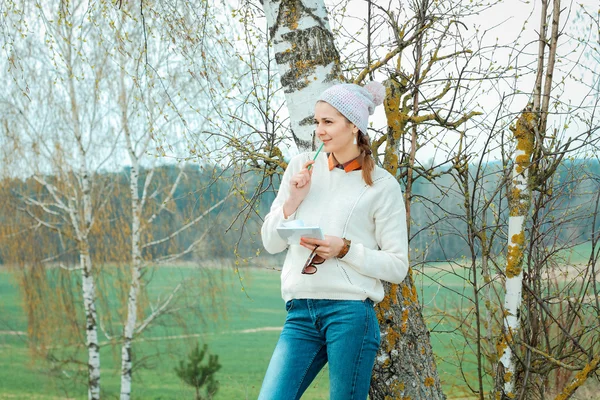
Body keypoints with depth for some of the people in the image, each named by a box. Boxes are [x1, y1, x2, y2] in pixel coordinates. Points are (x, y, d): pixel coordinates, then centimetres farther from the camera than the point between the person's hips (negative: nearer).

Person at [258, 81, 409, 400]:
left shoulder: (382, 185, 1)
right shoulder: (301, 167, 12)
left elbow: (397, 267, 0)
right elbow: (270, 243, 15)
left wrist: (344, 249, -13)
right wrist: (293, 200, -1)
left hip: (350, 311, -3)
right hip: (300, 313, 4)